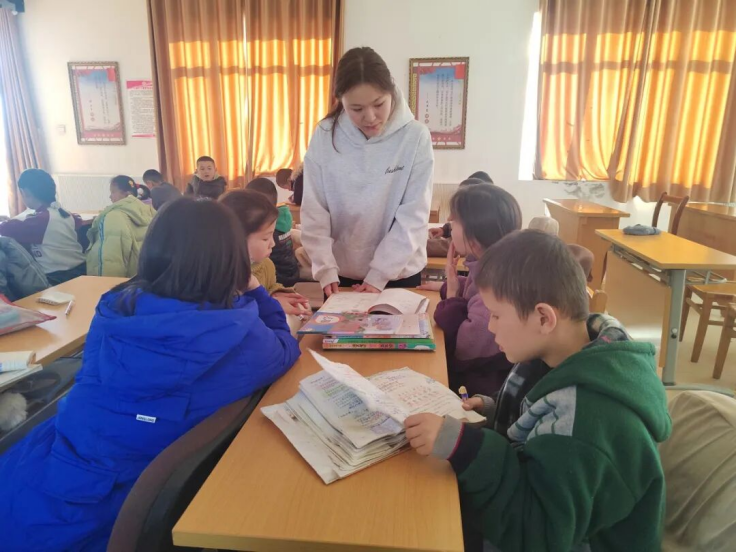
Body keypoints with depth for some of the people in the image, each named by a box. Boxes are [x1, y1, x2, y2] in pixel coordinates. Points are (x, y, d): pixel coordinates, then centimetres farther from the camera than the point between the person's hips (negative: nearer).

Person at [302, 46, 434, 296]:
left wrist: (379, 274, -17)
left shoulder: (415, 137, -13)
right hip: (342, 272, 2)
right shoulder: (325, 136, -9)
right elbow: (314, 212, -7)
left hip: (399, 273, -1)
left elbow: (413, 216, -14)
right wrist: (326, 269, -16)